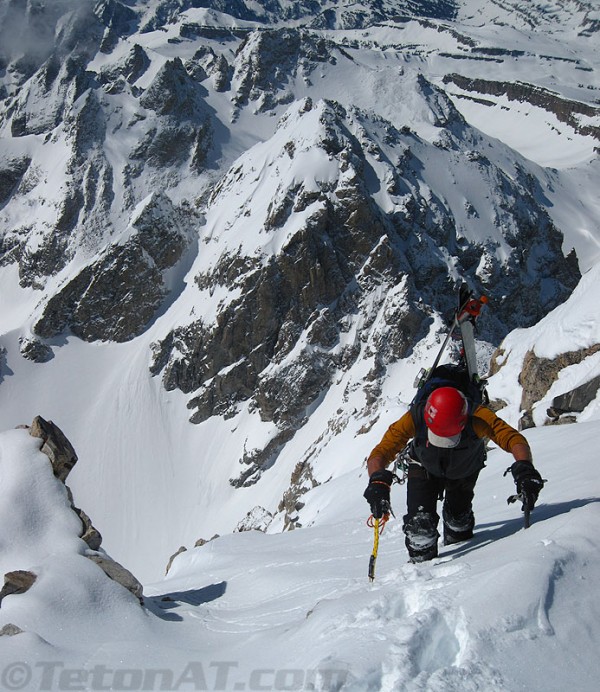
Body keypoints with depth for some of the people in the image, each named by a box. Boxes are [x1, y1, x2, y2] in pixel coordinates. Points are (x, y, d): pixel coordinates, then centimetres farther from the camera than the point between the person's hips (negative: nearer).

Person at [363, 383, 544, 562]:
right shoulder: (415, 418, -41)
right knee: (419, 521, -14)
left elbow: (514, 439, -46)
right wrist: (378, 482, -60)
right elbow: (381, 453, -40)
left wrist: (524, 469, -65)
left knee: (458, 517, 15)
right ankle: (421, 562, 15)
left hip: (465, 470, 1)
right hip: (425, 468, -1)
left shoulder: (478, 418, -42)